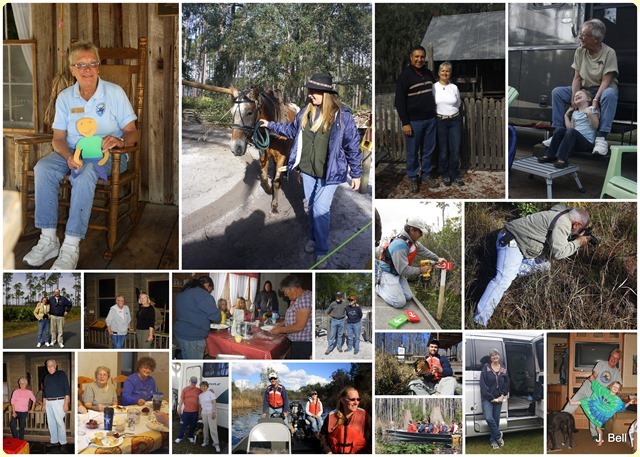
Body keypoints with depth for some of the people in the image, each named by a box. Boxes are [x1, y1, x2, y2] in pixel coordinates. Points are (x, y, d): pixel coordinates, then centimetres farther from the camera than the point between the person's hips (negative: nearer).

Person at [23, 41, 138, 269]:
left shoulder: (115, 92, -2)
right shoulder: (65, 97, 6)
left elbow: (132, 132, -4)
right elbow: (58, 138, 2)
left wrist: (120, 141, -29)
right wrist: (69, 156, -21)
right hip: (72, 150, 4)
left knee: (85, 172, -38)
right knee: (43, 168, -28)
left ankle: (71, 246, -38)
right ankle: (48, 239, -25)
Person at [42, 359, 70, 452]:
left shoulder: (61, 374, -3)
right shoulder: (46, 377, 16)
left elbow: (67, 389, -8)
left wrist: (66, 403, -14)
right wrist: (43, 404, 18)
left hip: (58, 401, -6)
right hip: (48, 402, 6)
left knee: (60, 422, -10)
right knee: (51, 423, 7)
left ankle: (63, 443, -5)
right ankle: (54, 441, 15)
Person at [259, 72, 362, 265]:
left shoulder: (341, 115, -16)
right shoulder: (306, 112, 0)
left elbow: (353, 145, -10)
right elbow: (292, 130, 20)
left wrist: (356, 174, -8)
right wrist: (270, 125, 14)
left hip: (329, 173, -5)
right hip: (308, 170, 5)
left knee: (320, 209, -8)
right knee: (311, 207, 17)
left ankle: (322, 250, 5)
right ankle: (313, 238, 38)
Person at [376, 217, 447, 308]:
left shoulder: (412, 241, 0)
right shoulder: (400, 245, -31)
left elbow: (424, 251, 20)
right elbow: (403, 270, -29)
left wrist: (437, 258, 9)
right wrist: (420, 270, -17)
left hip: (398, 273, 10)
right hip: (388, 273, -10)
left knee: (408, 297, 0)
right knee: (400, 302, -19)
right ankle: (378, 287, 3)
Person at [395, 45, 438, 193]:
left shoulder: (428, 73, 7)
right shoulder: (405, 75, -10)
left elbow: (435, 91, 22)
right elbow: (399, 101, -12)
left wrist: (435, 114, 16)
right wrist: (405, 123, -16)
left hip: (430, 119, 5)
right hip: (414, 121, -5)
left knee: (428, 150, 13)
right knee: (412, 152, 5)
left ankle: (426, 174, 27)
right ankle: (413, 177, 19)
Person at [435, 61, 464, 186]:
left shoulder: (454, 87, 1)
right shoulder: (433, 87, -4)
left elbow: (458, 104, 13)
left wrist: (450, 111, 9)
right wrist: (439, 112, 3)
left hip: (455, 121, 1)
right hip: (440, 121, -1)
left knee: (455, 150, 1)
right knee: (444, 150, 6)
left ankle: (455, 175, 14)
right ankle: (445, 175, 20)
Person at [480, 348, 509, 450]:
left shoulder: (503, 369, 7)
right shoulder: (486, 368, -4)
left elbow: (506, 384, 11)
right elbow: (483, 384, -9)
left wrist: (502, 396, -4)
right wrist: (491, 398, -12)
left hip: (498, 399, 3)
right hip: (487, 399, -3)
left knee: (496, 420, 4)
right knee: (489, 418, -18)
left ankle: (493, 440, 16)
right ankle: (498, 436, 1)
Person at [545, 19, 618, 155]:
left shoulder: (609, 53, -14)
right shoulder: (580, 52, 1)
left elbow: (606, 81, -19)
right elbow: (577, 78, 0)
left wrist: (595, 100, -31)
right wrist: (574, 99, -15)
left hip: (603, 90, -5)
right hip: (584, 89, 5)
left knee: (610, 94, -40)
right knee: (557, 92, -12)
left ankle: (601, 137, -43)